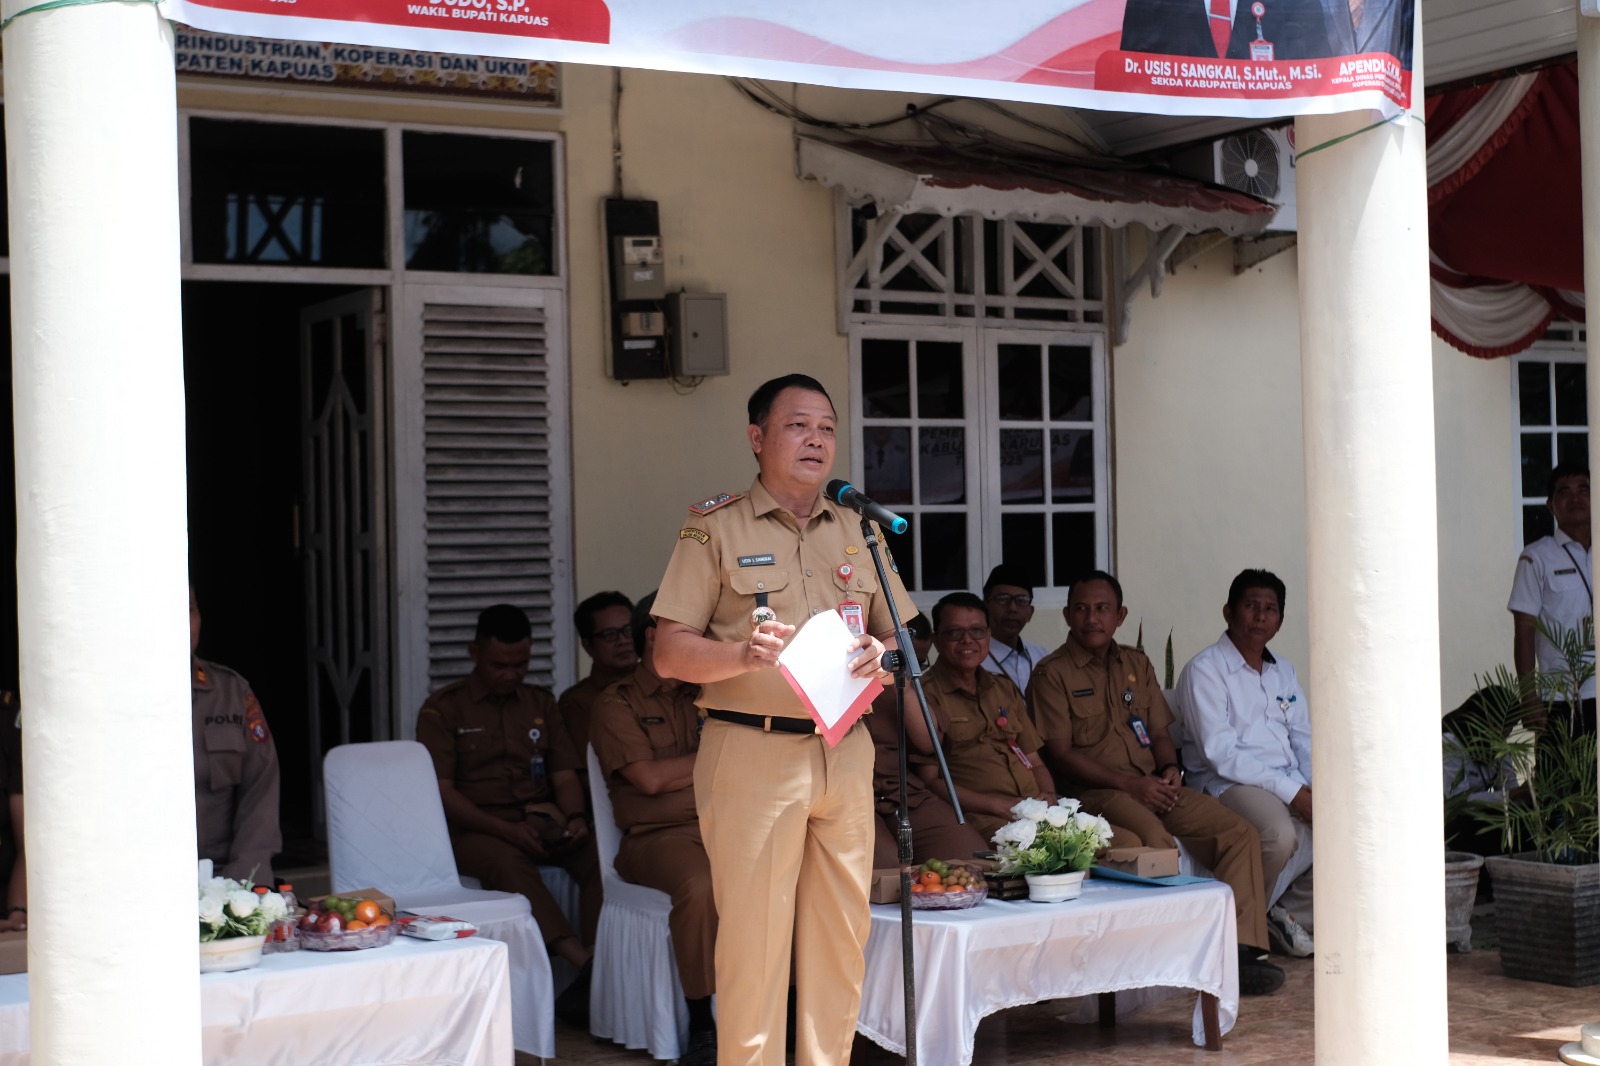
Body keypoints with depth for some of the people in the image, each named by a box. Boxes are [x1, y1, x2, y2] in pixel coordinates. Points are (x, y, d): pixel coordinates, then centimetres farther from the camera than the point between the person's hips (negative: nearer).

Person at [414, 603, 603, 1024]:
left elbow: (564, 776, 14)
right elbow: (441, 792, -5)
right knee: (509, 862, -38)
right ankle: (585, 966, -49)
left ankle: (598, 969, -36)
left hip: (540, 822, 4)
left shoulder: (540, 703, 19)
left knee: (598, 851, -27)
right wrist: (505, 830, -18)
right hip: (473, 829, -4)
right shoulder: (443, 709, 4)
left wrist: (574, 817, -9)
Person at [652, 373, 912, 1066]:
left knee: (843, 936, 7)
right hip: (752, 750, -4)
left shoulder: (858, 531, 17)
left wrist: (882, 656, -5)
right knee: (753, 938, -5)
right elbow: (669, 652, -3)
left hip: (845, 752, 5)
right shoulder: (716, 527, 2)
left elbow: (901, 638, 18)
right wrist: (745, 654, -21)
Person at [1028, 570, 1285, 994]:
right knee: (1153, 837, -36)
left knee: (1240, 834, -12)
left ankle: (1239, 950, -17)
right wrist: (1130, 784, -14)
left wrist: (1169, 769, -3)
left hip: (1154, 787, 6)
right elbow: (1060, 754, -7)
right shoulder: (1052, 673, 1)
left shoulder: (1136, 664, 20)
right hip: (1095, 792, -6)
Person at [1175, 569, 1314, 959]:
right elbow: (1220, 754, -15)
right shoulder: (1204, 670, -5)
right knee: (1279, 835, -35)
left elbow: (1304, 739, 16)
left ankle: (1293, 912, 2)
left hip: (1291, 783, 8)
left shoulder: (1283, 671, 20)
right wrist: (1291, 791, -19)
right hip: (1229, 784, -7)